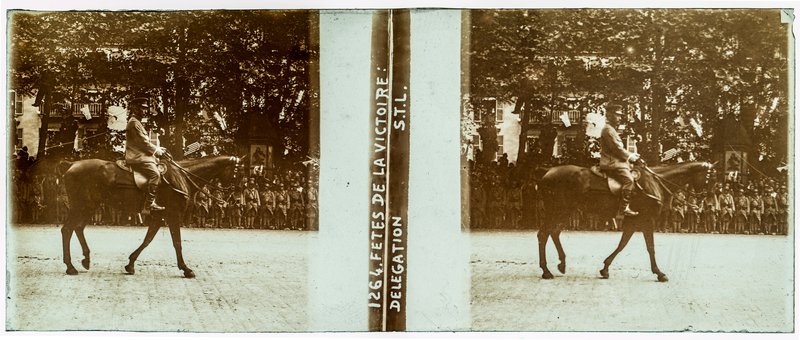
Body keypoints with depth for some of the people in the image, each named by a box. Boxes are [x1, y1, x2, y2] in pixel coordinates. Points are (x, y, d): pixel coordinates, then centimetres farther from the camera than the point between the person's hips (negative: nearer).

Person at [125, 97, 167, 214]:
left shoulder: (135, 122, 24)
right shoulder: (134, 123, -10)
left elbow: (144, 141, 25)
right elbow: (143, 142, -15)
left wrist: (157, 149, 14)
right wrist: (156, 151, -6)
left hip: (139, 155, 11)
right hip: (137, 157, -11)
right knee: (154, 173, -23)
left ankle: (150, 203, 7)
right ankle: (148, 206, -25)